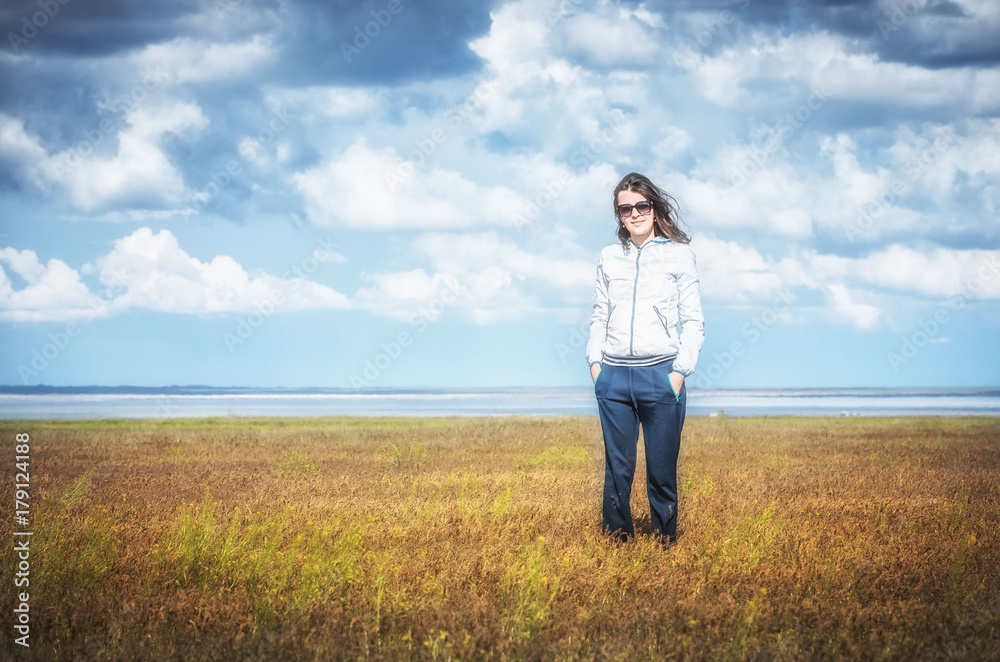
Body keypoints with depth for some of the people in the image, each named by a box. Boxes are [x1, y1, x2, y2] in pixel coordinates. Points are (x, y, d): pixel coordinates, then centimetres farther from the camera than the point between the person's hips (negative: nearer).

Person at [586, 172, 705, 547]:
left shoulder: (678, 254, 4)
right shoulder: (609, 258, 14)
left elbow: (693, 320, 2)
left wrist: (680, 371, -7)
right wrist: (595, 361, 4)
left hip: (661, 375, -2)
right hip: (613, 376, 3)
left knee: (662, 470, 1)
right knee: (617, 467, 4)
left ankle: (664, 543, 11)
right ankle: (616, 542, 13)